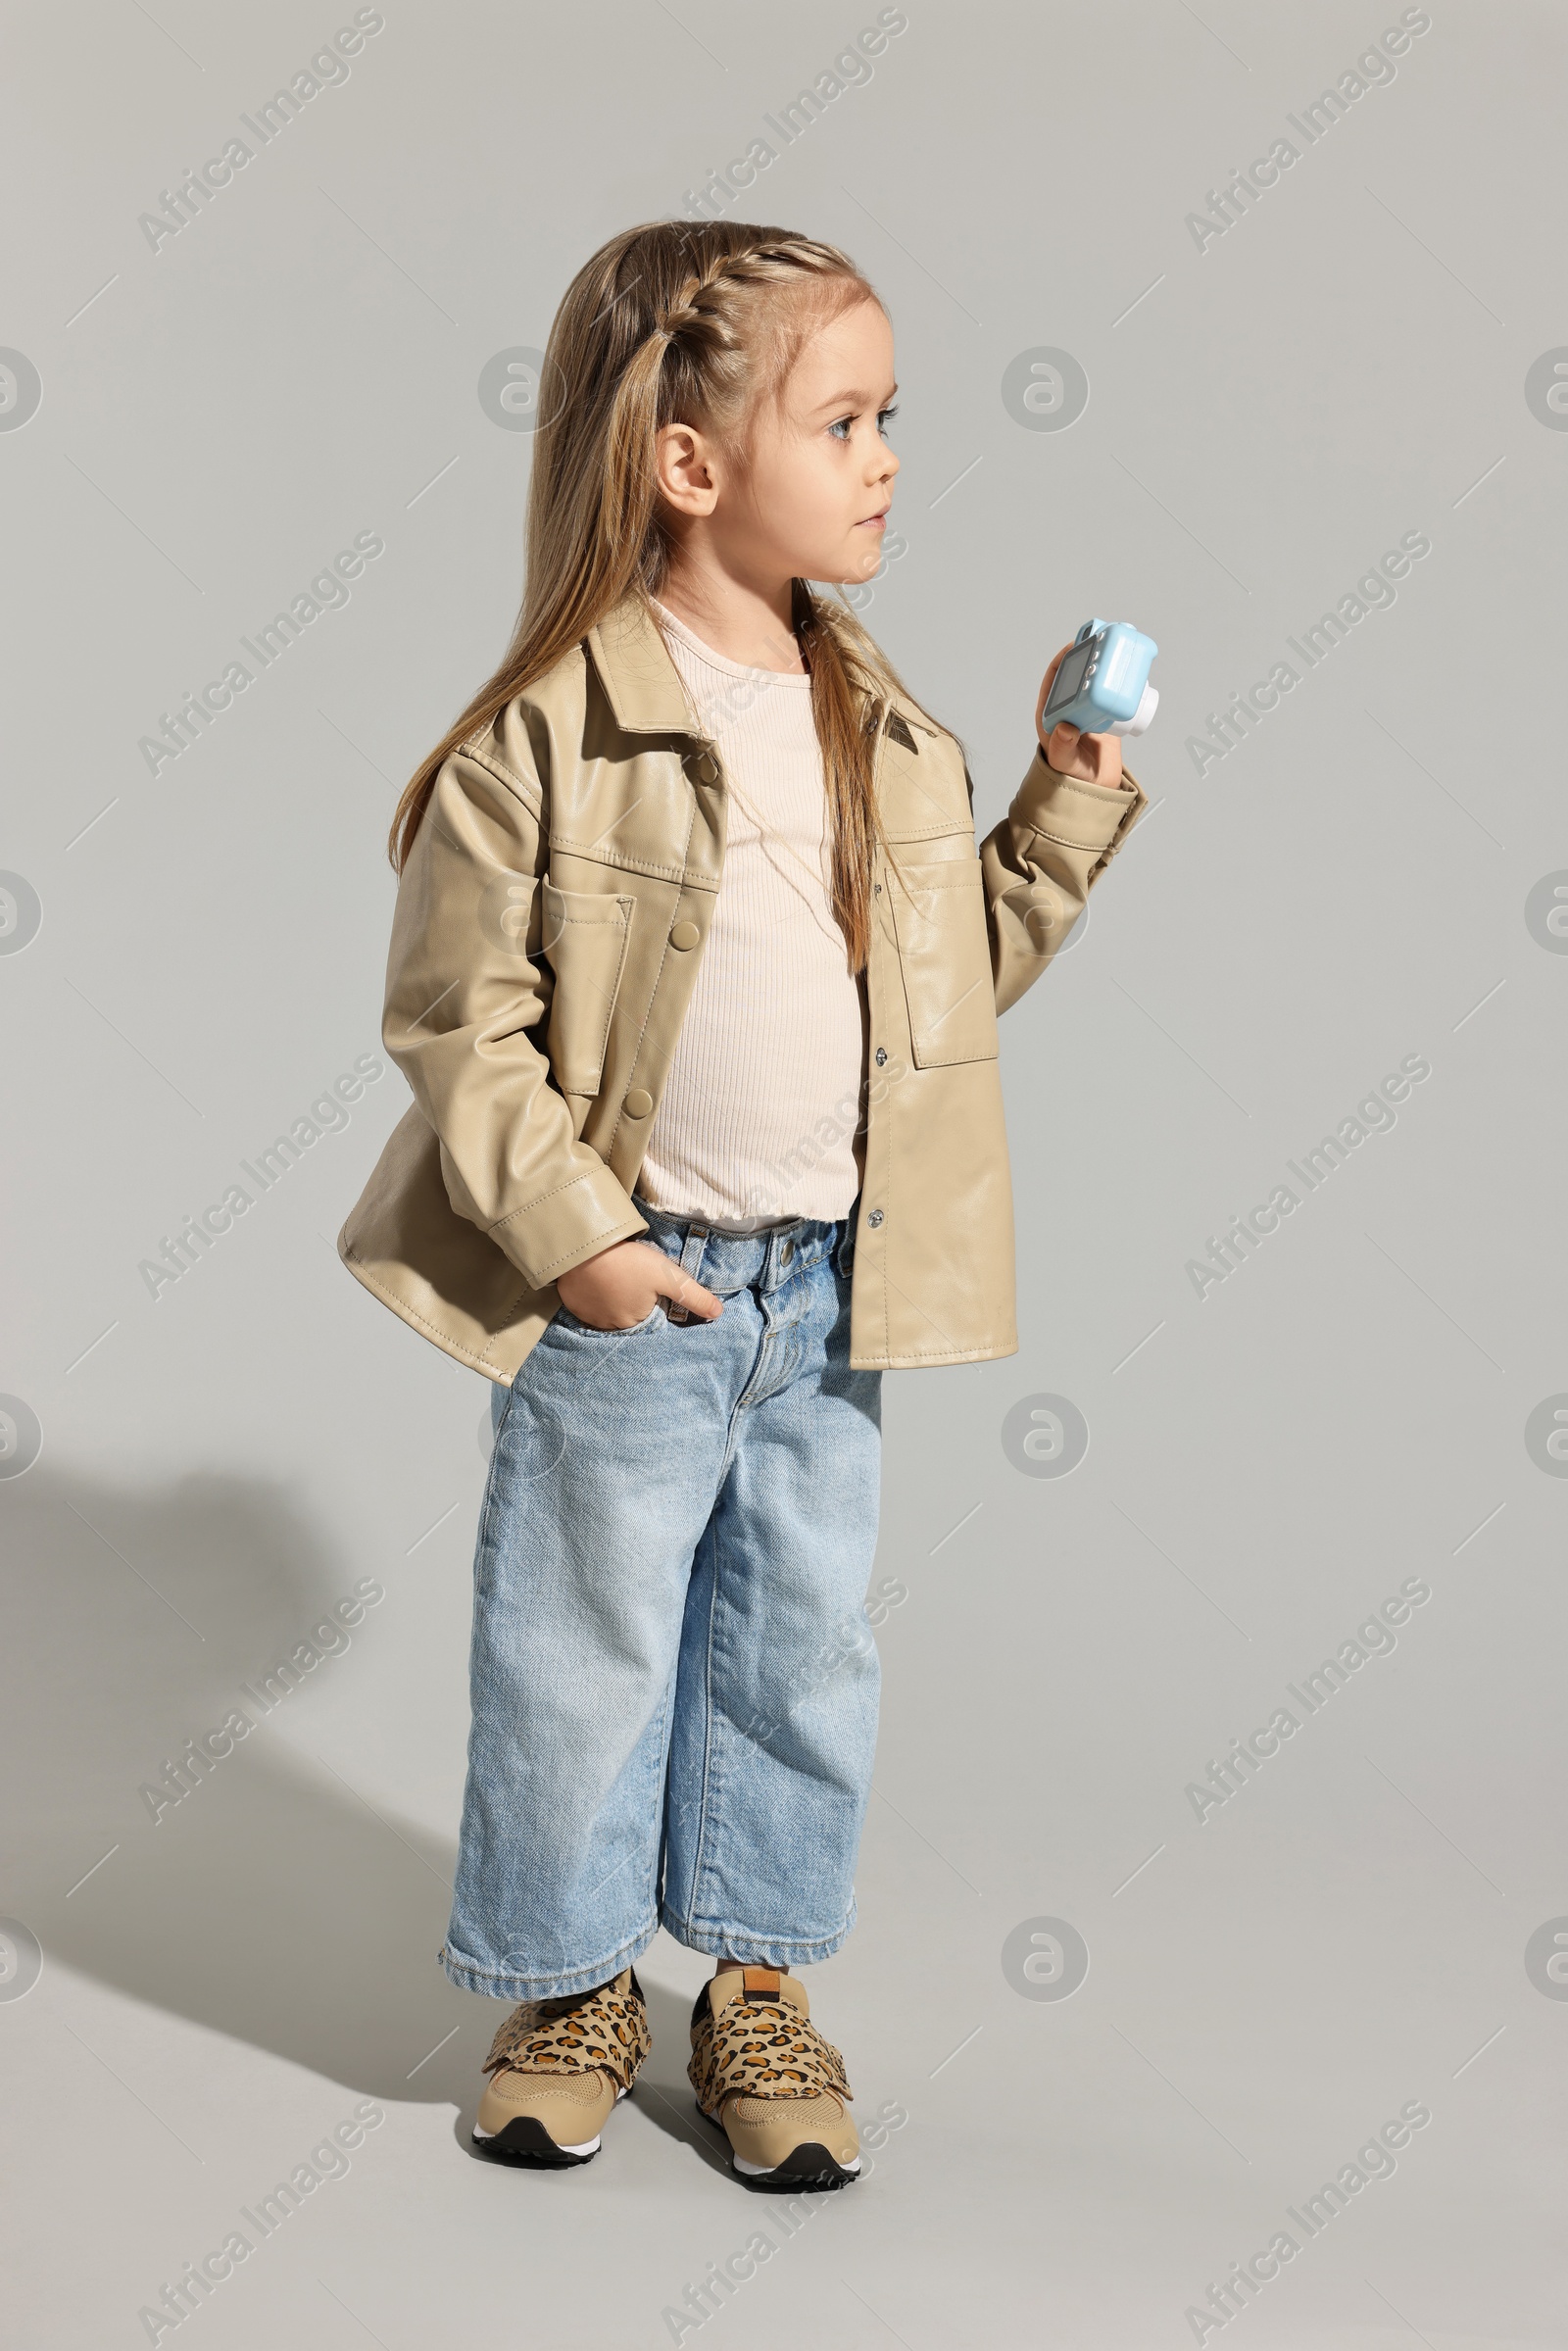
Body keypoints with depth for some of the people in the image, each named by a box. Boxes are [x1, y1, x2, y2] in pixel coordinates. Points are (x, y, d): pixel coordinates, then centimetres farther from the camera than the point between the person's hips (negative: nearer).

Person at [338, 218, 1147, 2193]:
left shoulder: (875, 719, 4)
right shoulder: (552, 732, -15)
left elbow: (965, 960, 13)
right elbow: (452, 1013, -12)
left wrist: (1068, 800, 1)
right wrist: (570, 1231, -16)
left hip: (832, 1281, 5)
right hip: (630, 1292, -5)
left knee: (802, 1648, 15)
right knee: (585, 1654, 10)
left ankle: (759, 1982, 32)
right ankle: (572, 1982, 31)